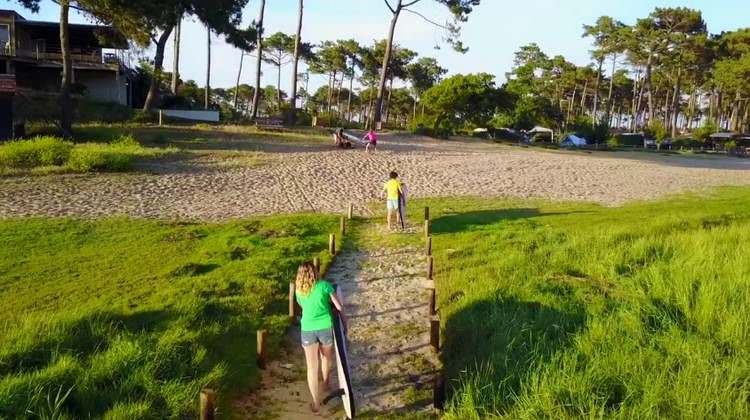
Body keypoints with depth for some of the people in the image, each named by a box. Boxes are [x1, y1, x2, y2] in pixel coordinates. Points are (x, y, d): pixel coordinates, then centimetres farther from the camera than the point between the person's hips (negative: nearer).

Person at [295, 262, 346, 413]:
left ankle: (316, 403, 9)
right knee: (326, 356, 26)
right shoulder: (324, 285, -5)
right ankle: (326, 383, 50)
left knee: (312, 367, 6)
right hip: (326, 327, -1)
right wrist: (344, 320, 12)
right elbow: (339, 306, -4)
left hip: (308, 330, 1)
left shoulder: (298, 291, 6)